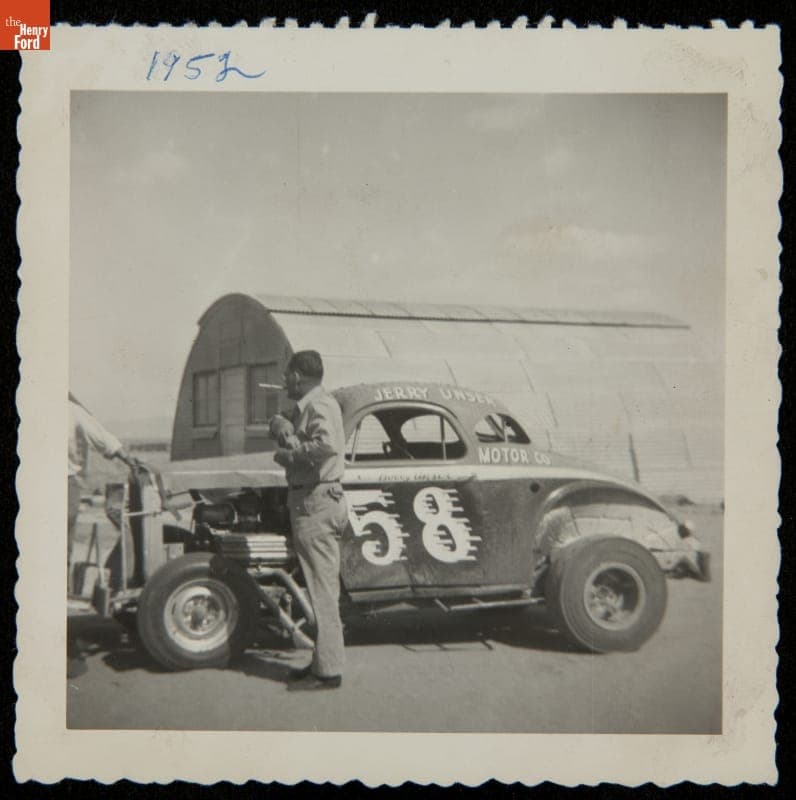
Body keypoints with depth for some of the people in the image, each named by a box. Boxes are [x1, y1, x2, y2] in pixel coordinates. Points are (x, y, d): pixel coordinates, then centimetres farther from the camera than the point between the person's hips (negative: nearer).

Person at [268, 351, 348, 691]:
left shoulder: (318, 406, -15)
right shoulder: (313, 404, 19)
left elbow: (327, 445, -33)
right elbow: (303, 442, 15)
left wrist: (288, 454, -19)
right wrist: (284, 430, -3)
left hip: (314, 503, -11)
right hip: (318, 500, 11)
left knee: (322, 590, -6)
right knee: (323, 589, 15)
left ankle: (328, 672, -1)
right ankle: (323, 662, 23)